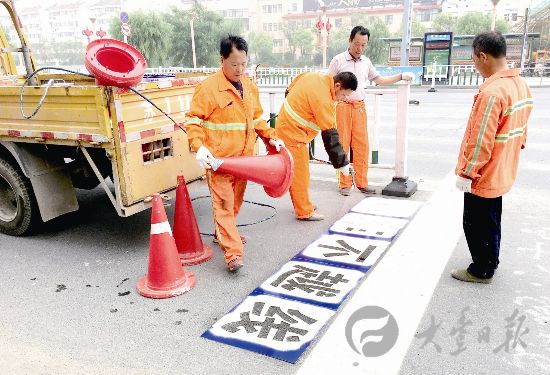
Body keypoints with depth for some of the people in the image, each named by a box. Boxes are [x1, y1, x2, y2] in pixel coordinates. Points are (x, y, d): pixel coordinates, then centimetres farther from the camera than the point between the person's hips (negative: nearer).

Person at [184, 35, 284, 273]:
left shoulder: (250, 87, 11)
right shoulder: (208, 88, -10)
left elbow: (257, 118, 22)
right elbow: (193, 120, -8)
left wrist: (271, 137, 10)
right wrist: (199, 147, -21)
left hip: (244, 157, 7)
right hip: (218, 159, -6)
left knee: (236, 201, 18)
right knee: (224, 203, -6)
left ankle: (223, 234, 40)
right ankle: (233, 253, -4)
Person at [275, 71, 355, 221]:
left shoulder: (314, 76, 0)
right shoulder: (323, 100, -25)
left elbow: (290, 90, 14)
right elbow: (330, 134, -23)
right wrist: (342, 163, -17)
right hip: (294, 131, -10)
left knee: (297, 170, 18)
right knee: (301, 173, -3)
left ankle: (301, 203, 30)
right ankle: (304, 212, 7)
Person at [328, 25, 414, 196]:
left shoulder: (366, 62, 12)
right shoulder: (338, 60, -1)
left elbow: (379, 80, 22)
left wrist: (401, 76, 15)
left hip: (360, 107, 4)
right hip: (342, 106, -4)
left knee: (362, 145, 2)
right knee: (343, 145, -2)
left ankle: (362, 183, 11)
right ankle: (344, 184, 6)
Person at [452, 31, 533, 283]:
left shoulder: (492, 92, -26)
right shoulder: (522, 86, 5)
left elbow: (480, 142, -25)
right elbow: (520, 131, 13)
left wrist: (466, 173, -17)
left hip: (482, 177, -9)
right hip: (501, 174, 9)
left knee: (476, 225, 7)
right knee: (491, 221, 22)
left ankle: (481, 271, 21)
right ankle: (489, 263, 36)